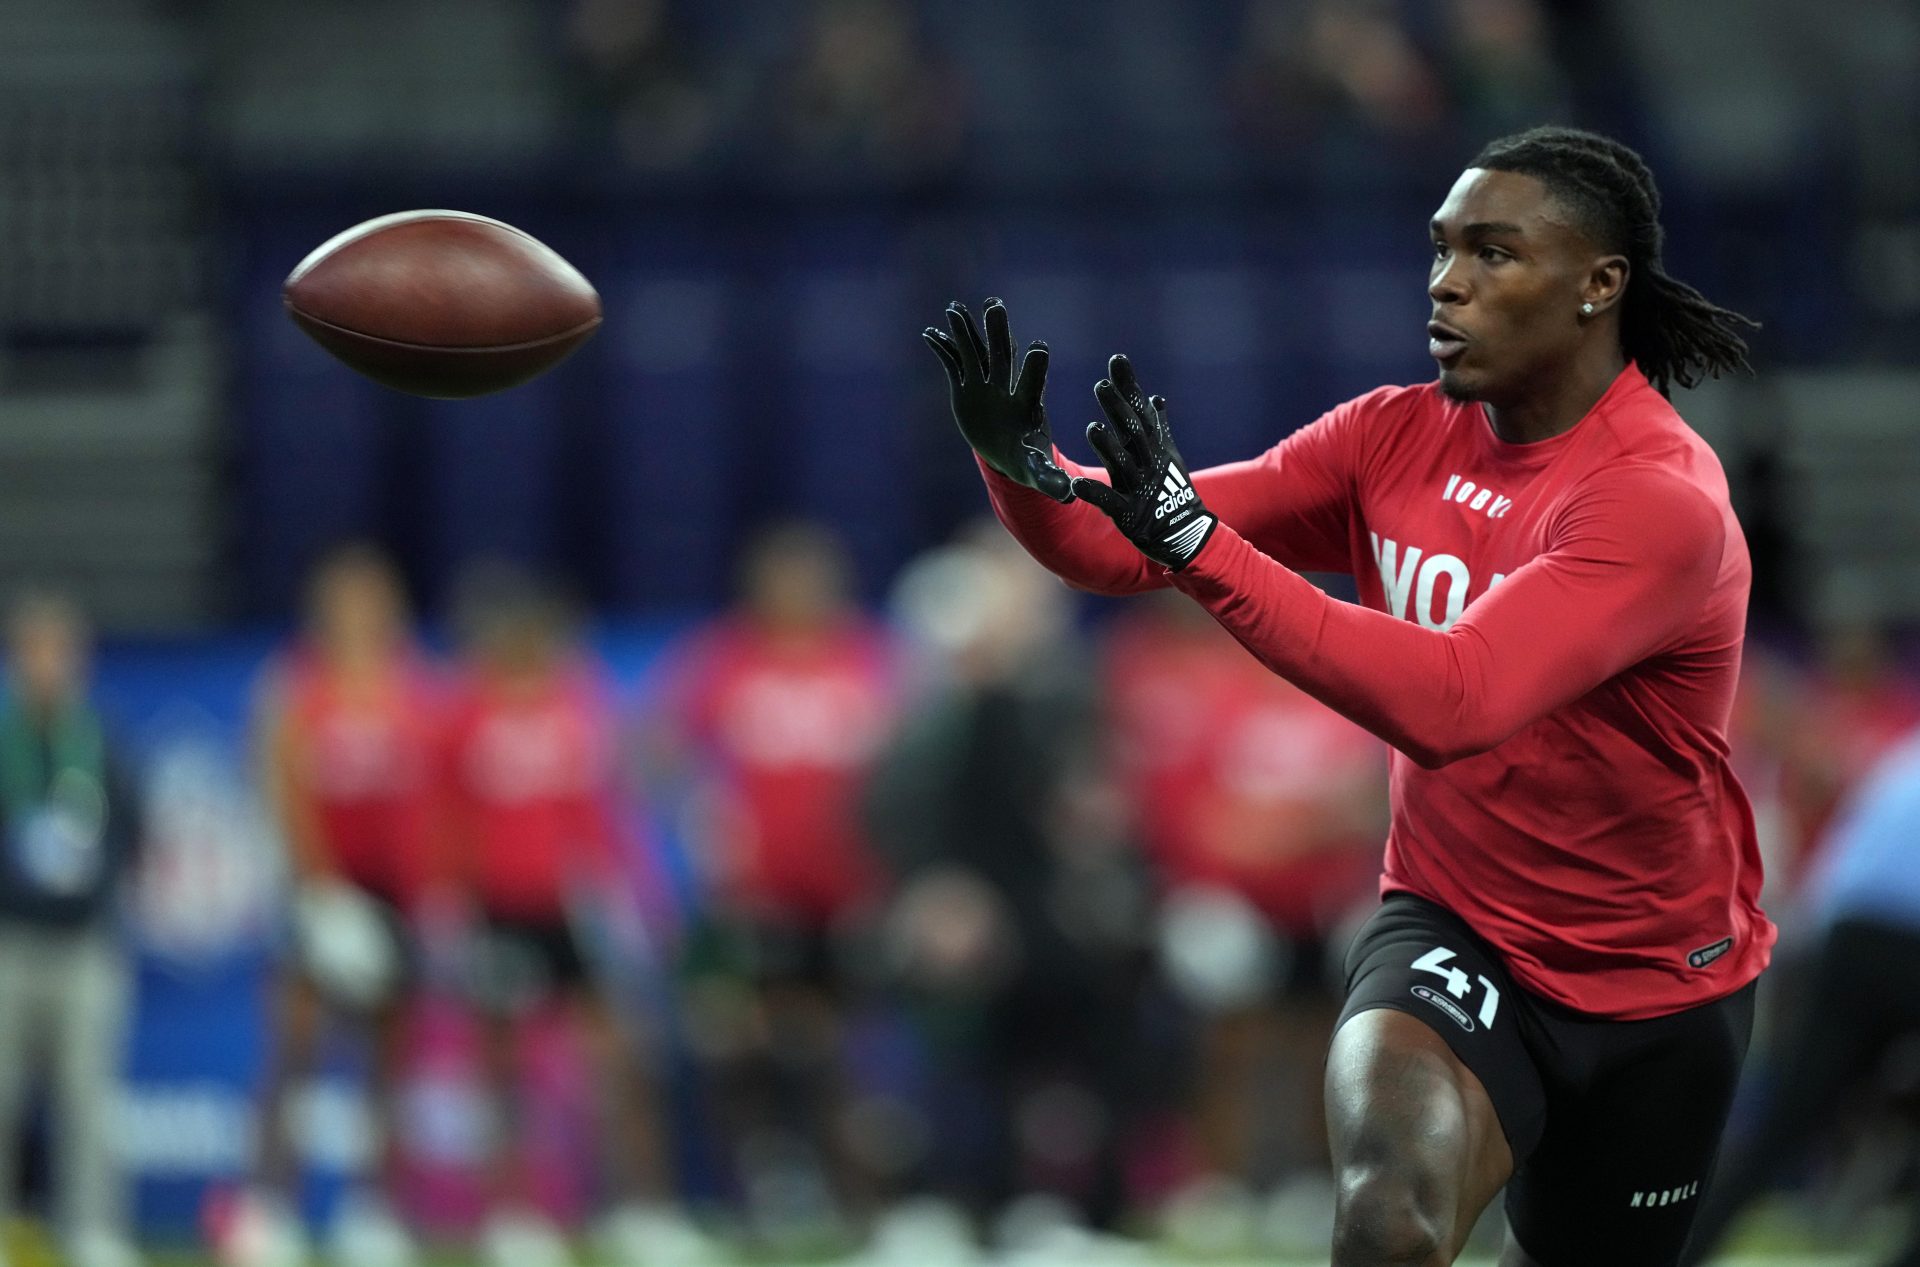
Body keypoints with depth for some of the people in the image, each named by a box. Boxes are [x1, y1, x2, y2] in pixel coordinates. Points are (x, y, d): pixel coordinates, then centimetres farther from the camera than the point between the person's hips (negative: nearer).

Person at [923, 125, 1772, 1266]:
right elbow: (1128, 551, -3)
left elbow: (1452, 704, -37)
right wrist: (1024, 470, -27)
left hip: (1654, 996, -2)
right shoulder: (1399, 436, -3)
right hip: (1454, 937, 2)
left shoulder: (1662, 501, -23)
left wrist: (1195, 537, -42)